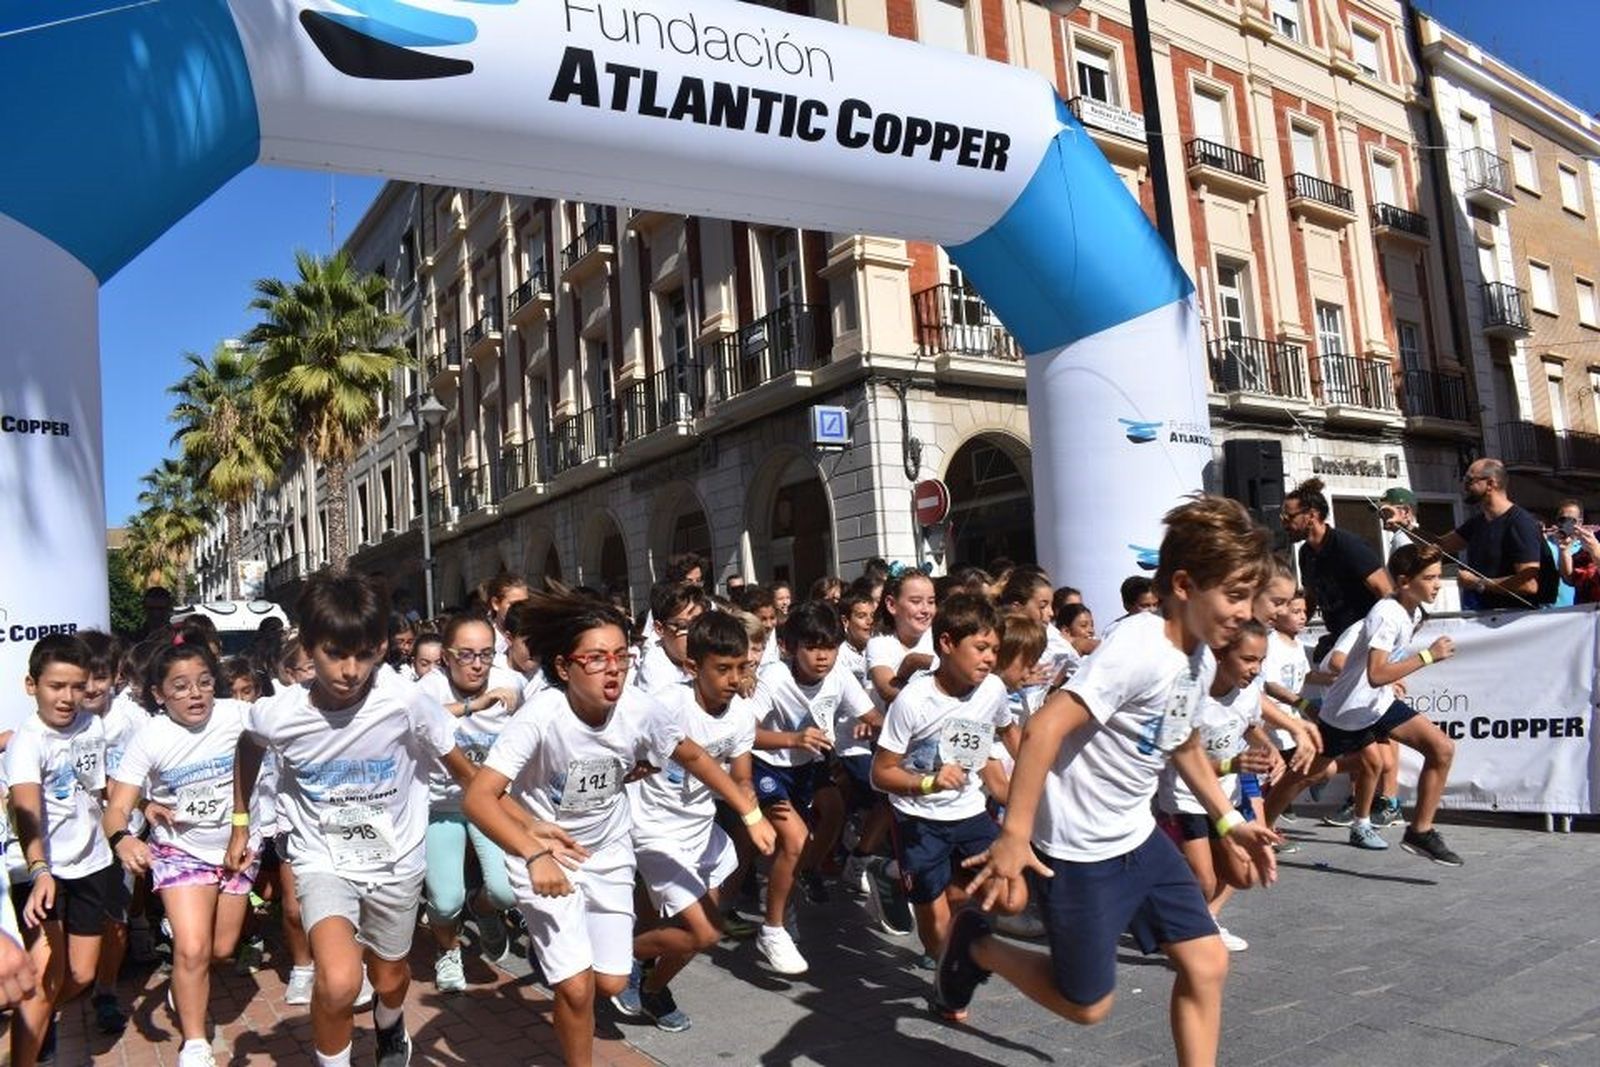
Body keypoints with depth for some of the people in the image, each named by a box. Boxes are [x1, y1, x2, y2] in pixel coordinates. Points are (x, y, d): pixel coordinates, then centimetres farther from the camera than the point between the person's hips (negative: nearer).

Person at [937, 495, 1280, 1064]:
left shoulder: (1200, 659, 3)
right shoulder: (1138, 650, -26)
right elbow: (1044, 729, -32)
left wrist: (1230, 821, 18)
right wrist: (1015, 835, -33)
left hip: (1139, 837, 9)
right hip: (1079, 852, -8)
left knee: (1206, 963, 6)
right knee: (1087, 1005, 6)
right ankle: (975, 946, 27)